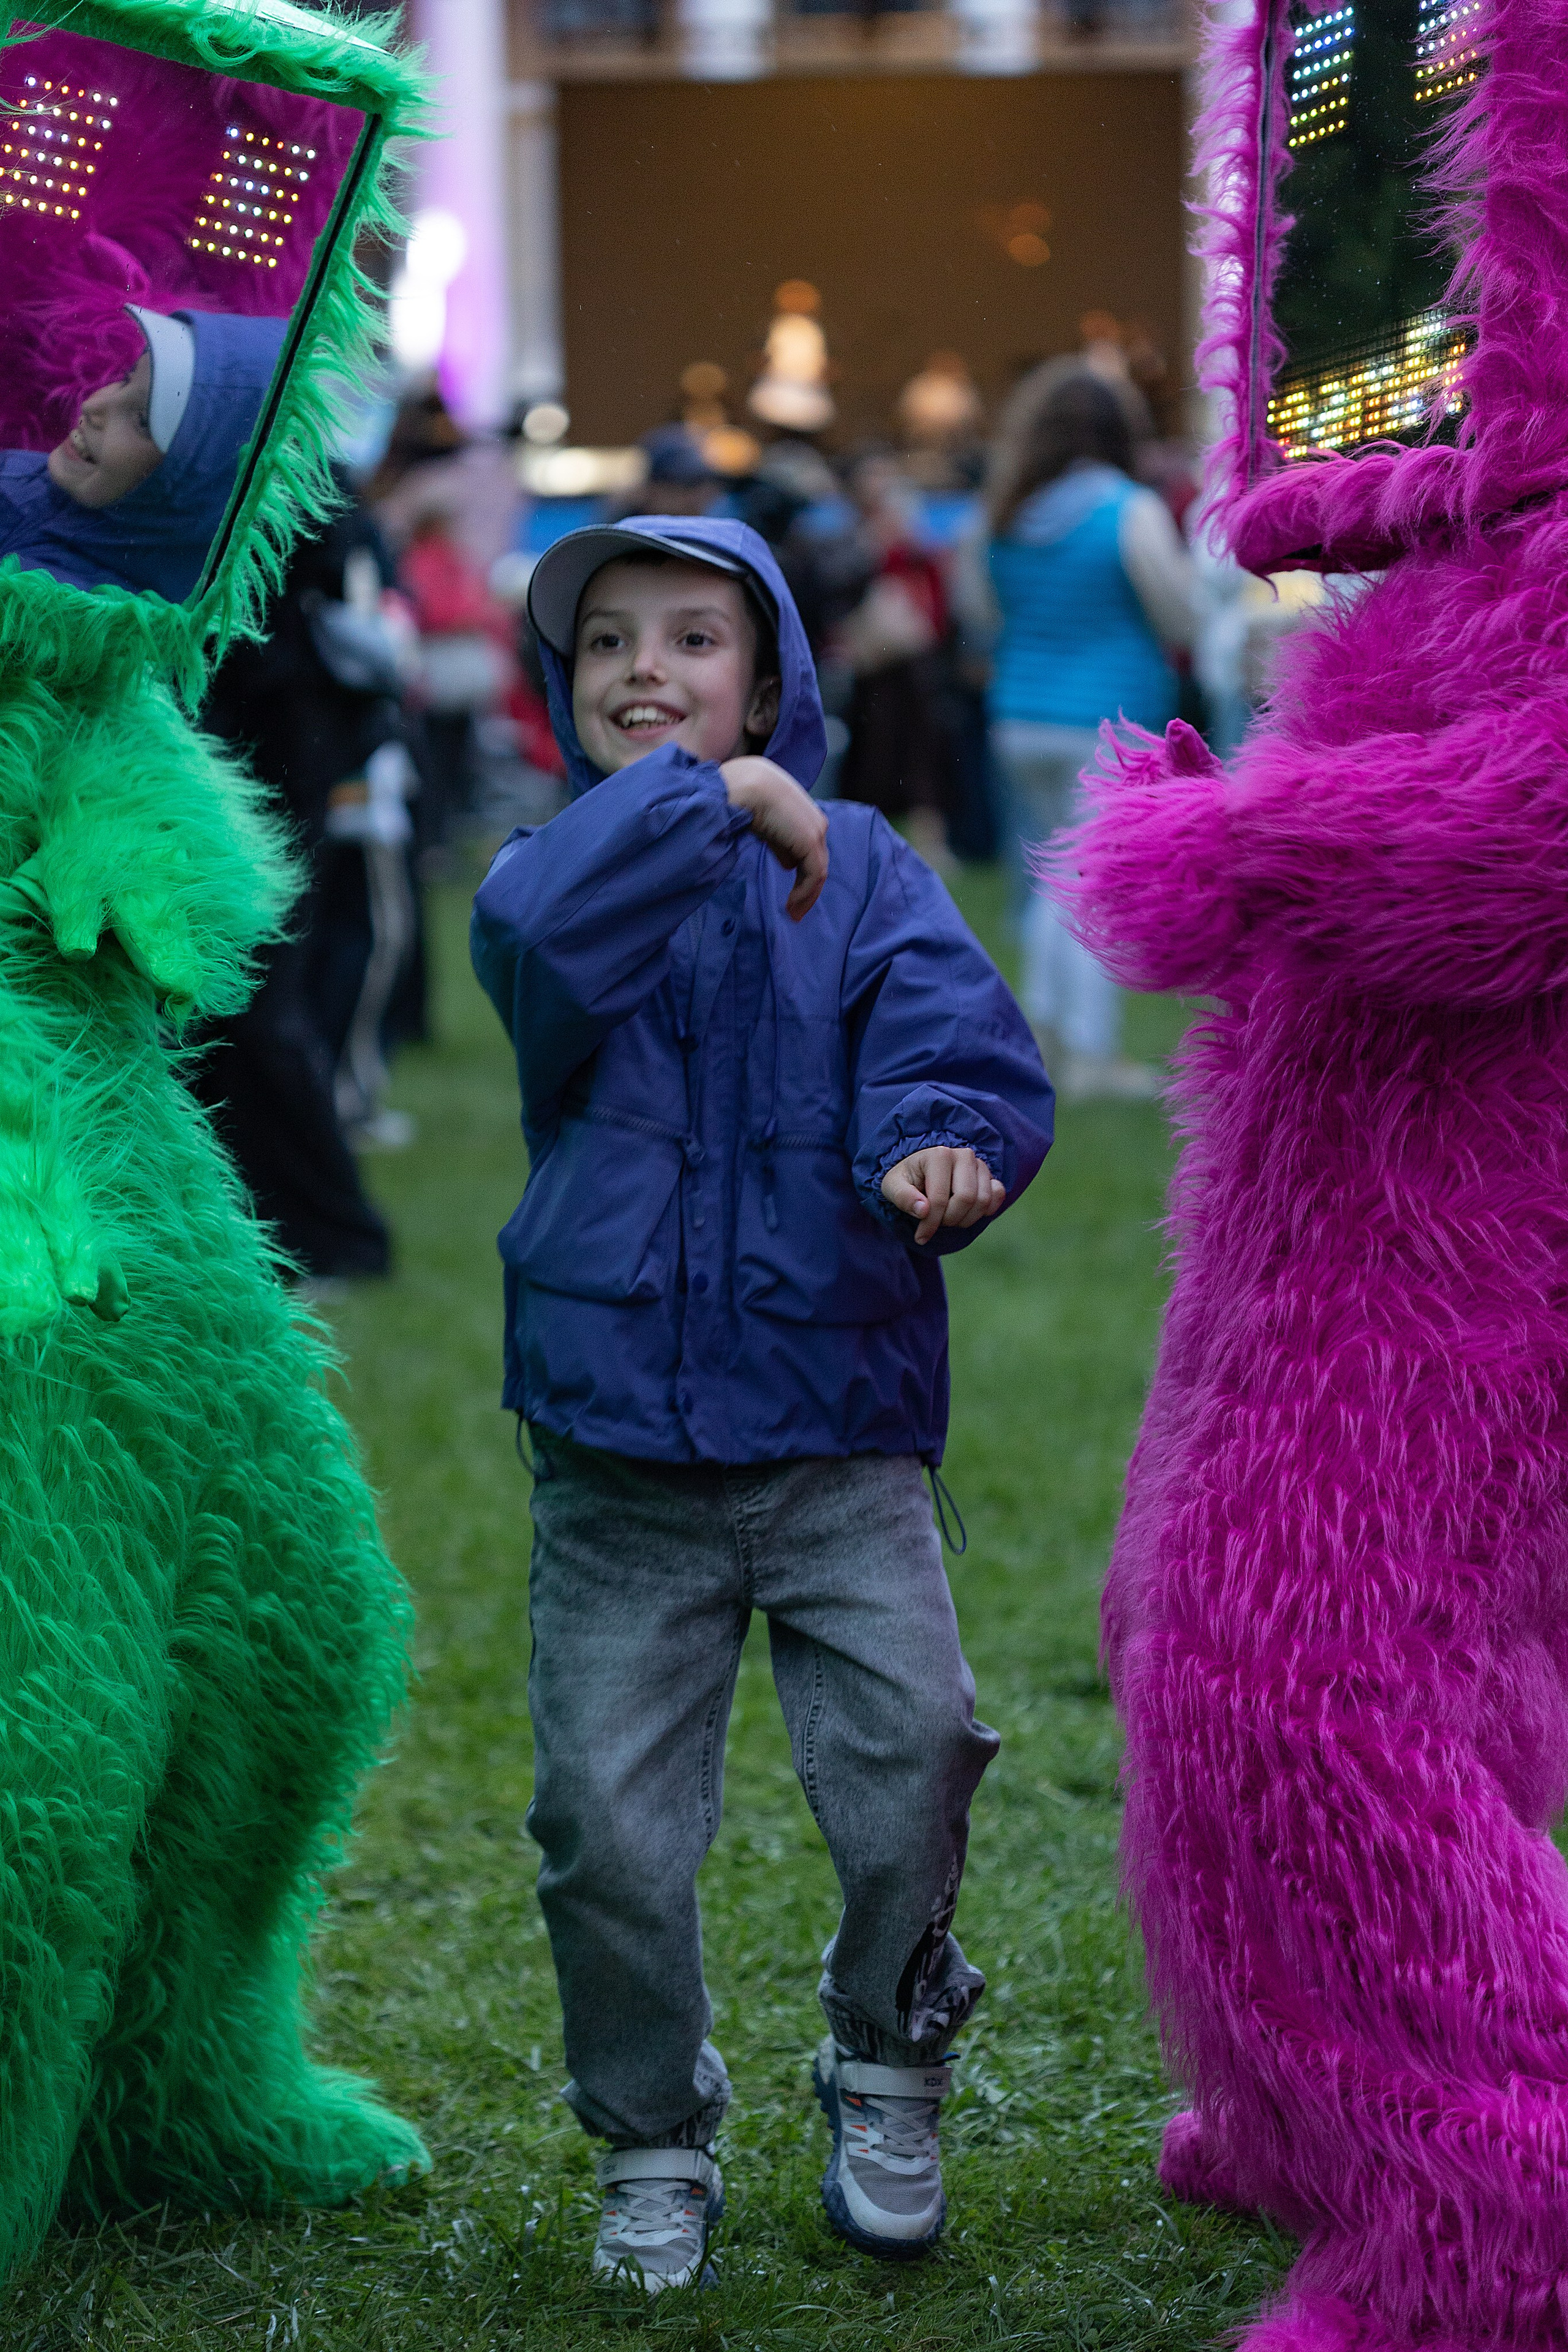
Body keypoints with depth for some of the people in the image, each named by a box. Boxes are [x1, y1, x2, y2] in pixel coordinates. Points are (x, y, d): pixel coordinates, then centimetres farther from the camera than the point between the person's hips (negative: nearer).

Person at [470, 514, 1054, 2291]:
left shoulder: (856, 867, 3)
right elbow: (541, 939, -23)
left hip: (839, 1436, 0)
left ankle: (886, 2075, 19)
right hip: (617, 1455, 1)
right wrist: (713, 805, -26)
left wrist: (944, 1143, -32)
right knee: (613, 1830, 2)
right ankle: (653, 2145, 26)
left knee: (910, 1773, -10)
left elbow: (957, 1030, -11)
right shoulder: (565, 867, 3)